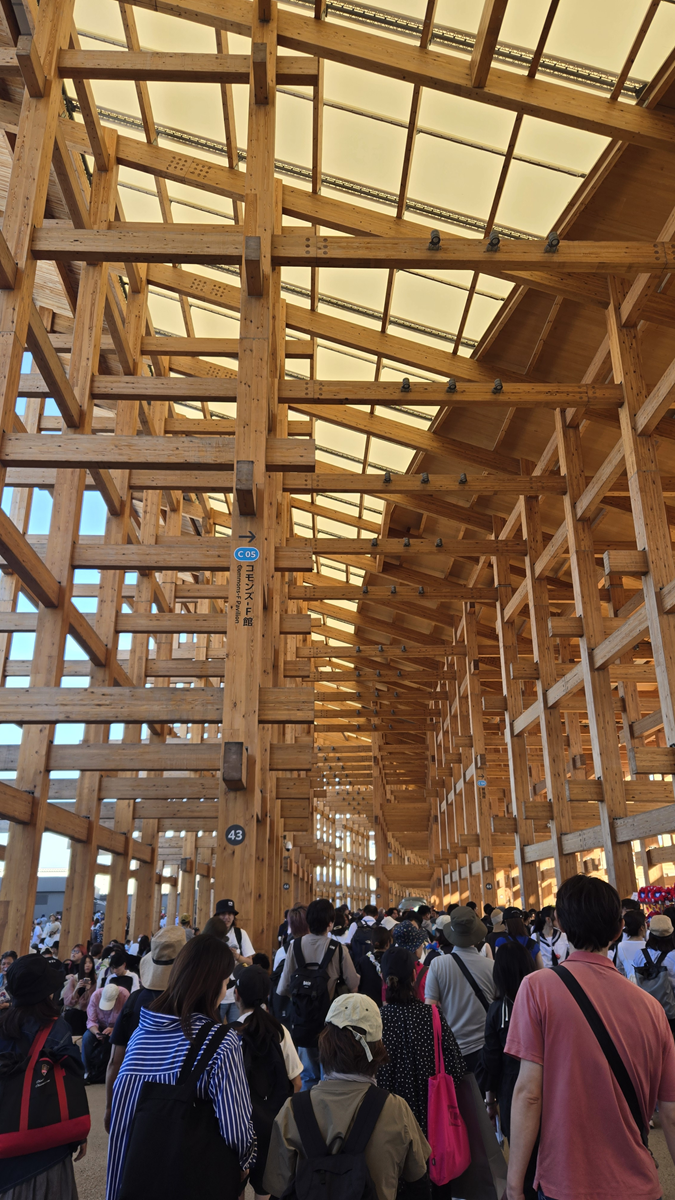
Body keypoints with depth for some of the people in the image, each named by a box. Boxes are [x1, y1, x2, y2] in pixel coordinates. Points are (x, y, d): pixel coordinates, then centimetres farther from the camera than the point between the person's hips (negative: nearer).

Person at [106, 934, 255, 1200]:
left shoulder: (143, 1031, -5)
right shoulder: (220, 1042, -20)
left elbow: (120, 1119, -2)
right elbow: (236, 1130, -20)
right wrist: (242, 1164, 1)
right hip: (200, 1178, -4)